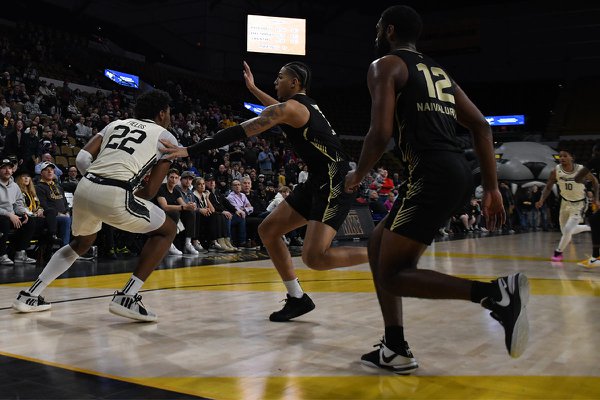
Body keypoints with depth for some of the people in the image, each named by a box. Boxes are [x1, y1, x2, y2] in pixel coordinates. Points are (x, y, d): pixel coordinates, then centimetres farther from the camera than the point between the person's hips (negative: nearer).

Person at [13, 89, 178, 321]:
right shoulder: (166, 137, 13)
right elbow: (150, 191, 10)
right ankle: (127, 297, 4)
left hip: (84, 189, 7)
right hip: (114, 196, -6)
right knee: (167, 230, 16)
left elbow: (82, 158, 14)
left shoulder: (116, 123, 27)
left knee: (81, 243, 35)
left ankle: (30, 295, 30)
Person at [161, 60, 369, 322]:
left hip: (335, 184, -10)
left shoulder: (290, 107, -12)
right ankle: (297, 298, 14)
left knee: (315, 258, -23)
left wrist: (190, 151, -19)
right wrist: (253, 88, 46)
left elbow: (240, 132, -18)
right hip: (318, 183, 10)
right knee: (268, 230, 9)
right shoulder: (304, 105, 17)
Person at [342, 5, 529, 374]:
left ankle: (497, 293, -18)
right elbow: (482, 127, 19)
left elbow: (381, 133, -11)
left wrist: (359, 174, 7)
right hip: (458, 172, 9)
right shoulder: (439, 72, 25)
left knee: (392, 274, -3)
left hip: (432, 175, -9)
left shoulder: (386, 65, 2)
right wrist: (492, 188, 18)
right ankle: (396, 350, 19)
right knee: (379, 243, 20)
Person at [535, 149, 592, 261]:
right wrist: (542, 200, -19)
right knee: (565, 231, 16)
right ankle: (590, 227, 42)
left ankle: (558, 252, 6)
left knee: (567, 230, -17)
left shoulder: (581, 170, -21)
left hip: (578, 205, -4)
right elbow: (548, 187, -3)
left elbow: (595, 181, -5)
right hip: (565, 203, 4)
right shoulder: (556, 171, -15)